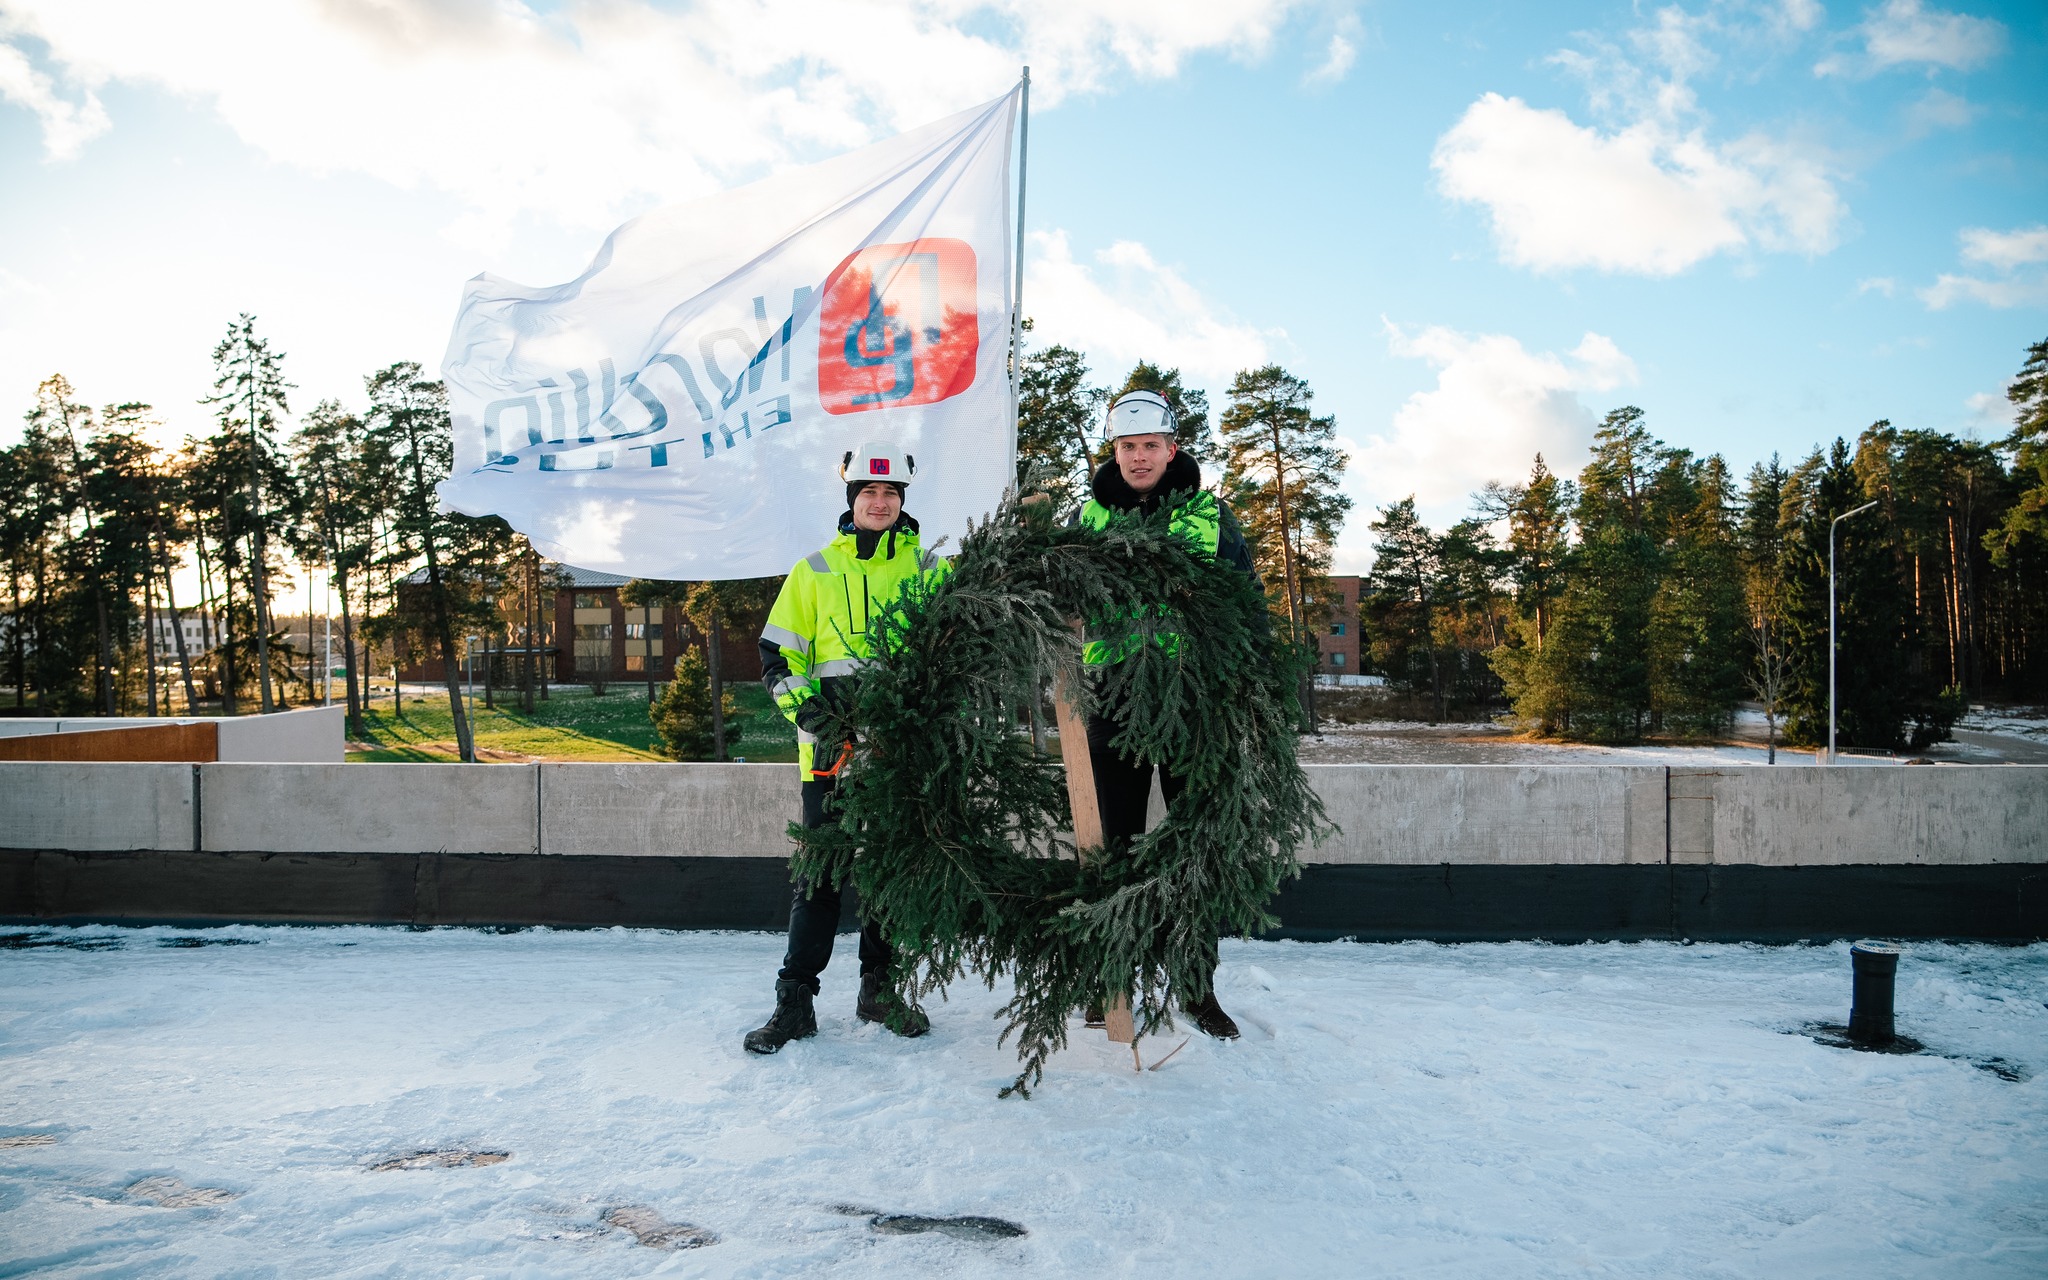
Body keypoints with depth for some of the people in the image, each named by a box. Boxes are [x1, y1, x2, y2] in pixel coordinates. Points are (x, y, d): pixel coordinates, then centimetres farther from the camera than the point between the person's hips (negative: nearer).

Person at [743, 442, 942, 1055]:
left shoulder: (927, 567, 9)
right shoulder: (815, 571, 8)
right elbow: (776, 654, 6)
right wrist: (810, 711, -8)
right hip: (832, 746, -1)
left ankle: (880, 986, 23)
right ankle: (795, 1000, 6)